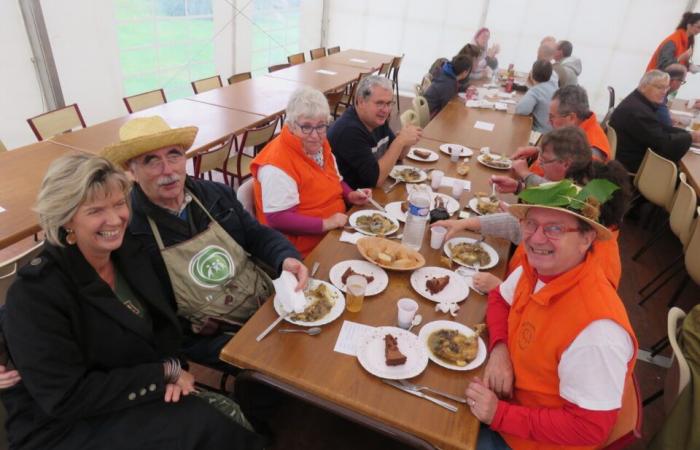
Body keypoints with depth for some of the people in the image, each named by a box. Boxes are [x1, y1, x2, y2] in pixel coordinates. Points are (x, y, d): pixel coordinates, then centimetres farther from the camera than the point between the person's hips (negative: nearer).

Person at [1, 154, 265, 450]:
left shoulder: (130, 251, -1)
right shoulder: (35, 293, -21)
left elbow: (163, 325, 7)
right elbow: (66, 399, -22)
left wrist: (171, 367, -14)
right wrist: (165, 373, -19)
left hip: (133, 403, 6)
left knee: (230, 413, -15)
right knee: (200, 425, -24)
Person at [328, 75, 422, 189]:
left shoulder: (377, 119, 2)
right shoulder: (349, 130, -24)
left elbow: (396, 156, 13)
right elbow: (376, 179, -25)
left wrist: (406, 141, -8)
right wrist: (400, 141, -24)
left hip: (375, 190, 8)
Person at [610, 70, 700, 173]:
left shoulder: (641, 102, 8)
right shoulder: (637, 110, -26)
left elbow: (662, 128, 12)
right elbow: (662, 142, -23)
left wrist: (689, 133, -1)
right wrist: (690, 137, -9)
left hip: (634, 155, 10)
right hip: (632, 164, -10)